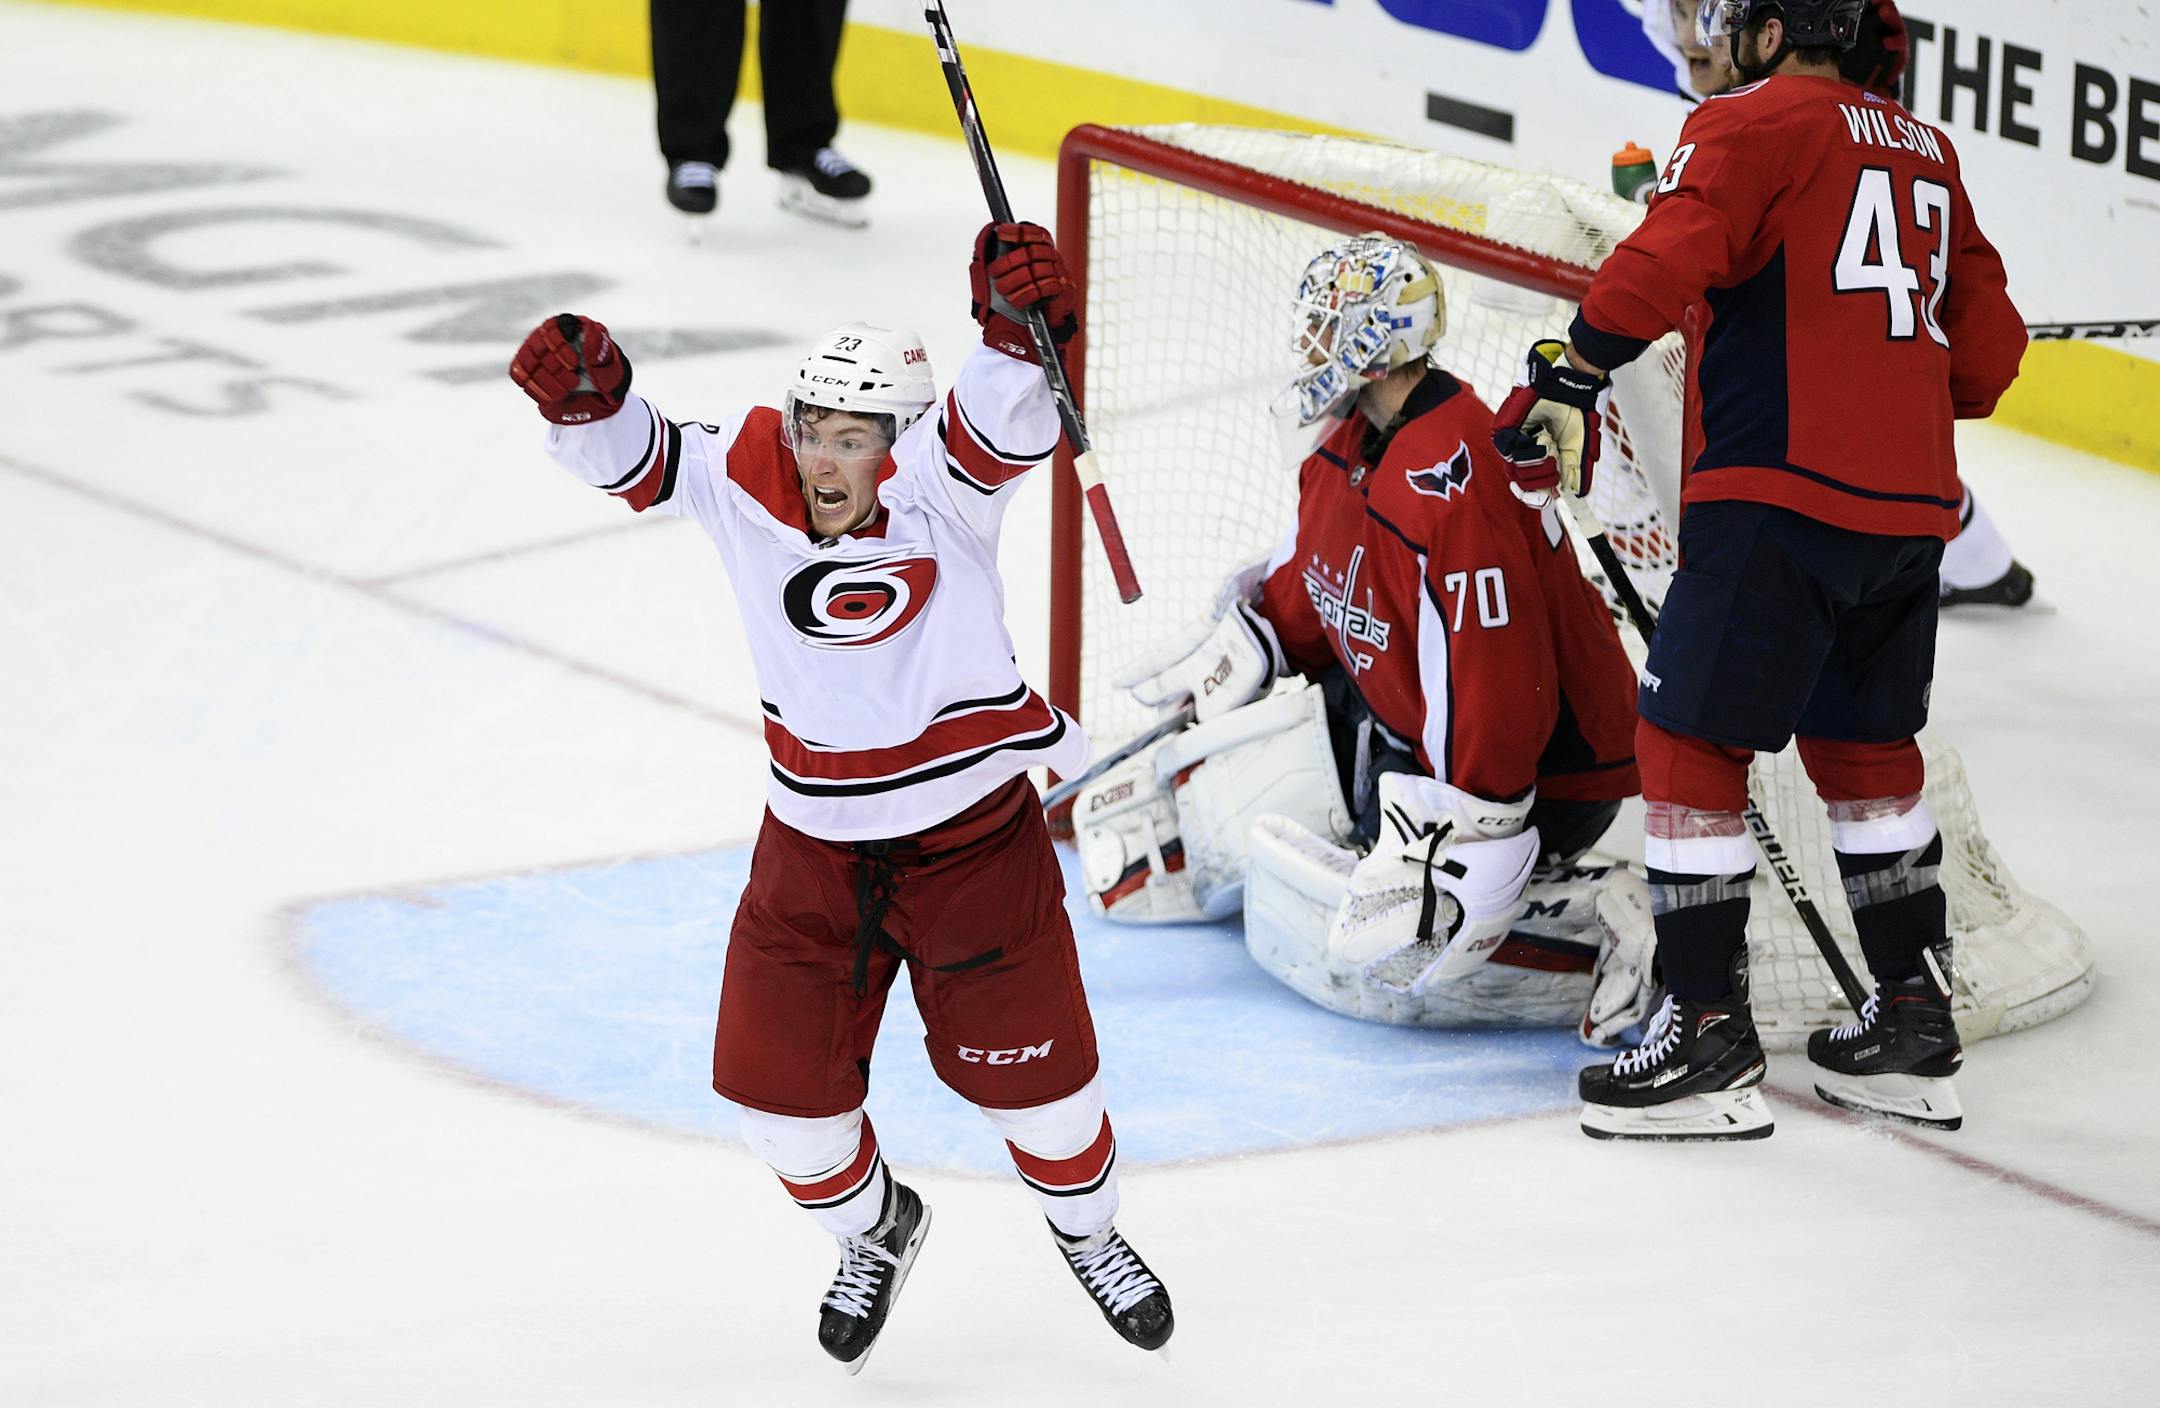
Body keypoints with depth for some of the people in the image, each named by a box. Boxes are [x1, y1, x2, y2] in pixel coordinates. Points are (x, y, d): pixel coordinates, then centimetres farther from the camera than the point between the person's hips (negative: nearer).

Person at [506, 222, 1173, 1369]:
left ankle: (1088, 1231, 38)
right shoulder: (747, 479, -10)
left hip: (974, 836, -3)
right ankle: (872, 1229, 34)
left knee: (1031, 1073, 7)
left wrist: (1018, 328, -58)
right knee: (778, 1084, 3)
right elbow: (629, 457, -11)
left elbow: (1006, 419, -37)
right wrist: (584, 394, -34)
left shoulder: (938, 483, -19)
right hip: (814, 846, 3)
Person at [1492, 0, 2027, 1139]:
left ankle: (1709, 1031, -5)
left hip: (1783, 494, -8)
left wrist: (1574, 372, -19)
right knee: (1864, 743, 20)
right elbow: (1987, 350, 22)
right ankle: (1915, 1022, 23)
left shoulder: (1755, 122, -4)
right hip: (1912, 503, 8)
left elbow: (1673, 255, -21)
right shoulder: (1925, 151, 19)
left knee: (1687, 739, -2)